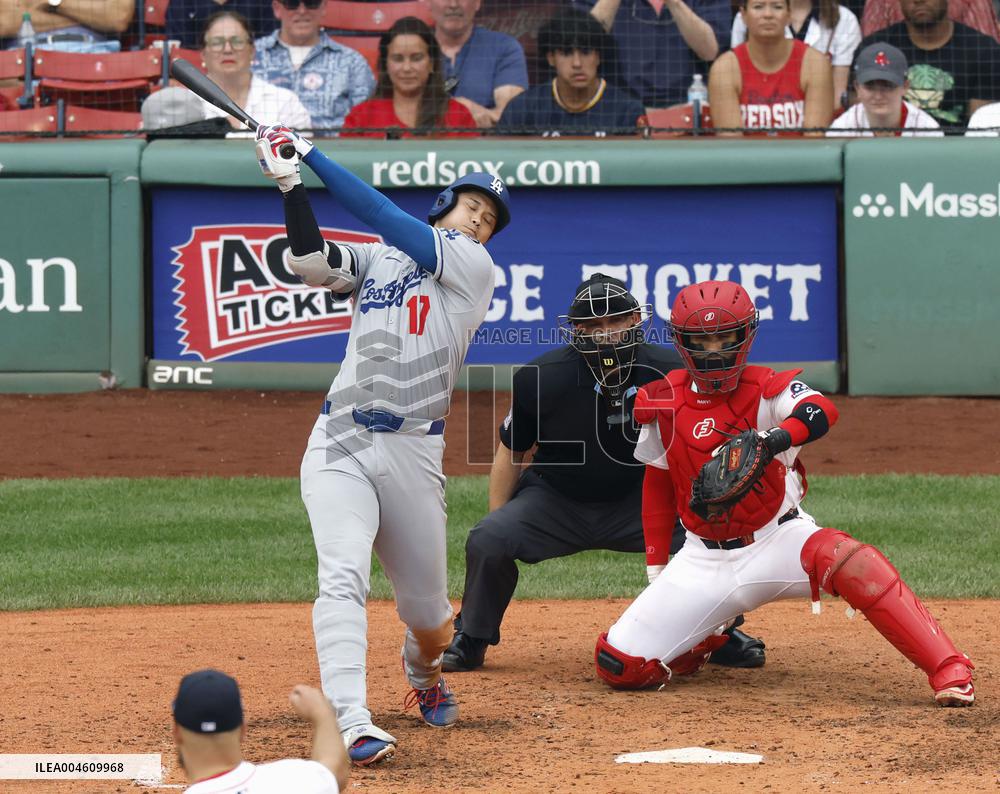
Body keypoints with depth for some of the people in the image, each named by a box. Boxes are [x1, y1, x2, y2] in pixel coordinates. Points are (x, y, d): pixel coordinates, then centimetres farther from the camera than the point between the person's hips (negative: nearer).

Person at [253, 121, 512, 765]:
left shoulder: (474, 266, 3)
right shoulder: (376, 259, 14)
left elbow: (387, 219, -5)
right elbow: (310, 260, -4)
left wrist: (312, 153, -5)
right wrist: (291, 182, -16)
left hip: (413, 454, -1)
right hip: (339, 445, 1)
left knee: (428, 609, 10)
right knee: (342, 578, -19)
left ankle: (425, 677, 44)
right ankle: (353, 725, -27)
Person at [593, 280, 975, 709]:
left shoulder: (767, 389, -9)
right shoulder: (663, 404, 2)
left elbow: (820, 412, -32)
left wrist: (769, 442, -52)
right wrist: (656, 567, 13)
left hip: (778, 540, -3)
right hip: (703, 558, 3)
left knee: (850, 561, -36)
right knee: (619, 665, -9)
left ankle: (949, 672, -35)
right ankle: (704, 639, 24)